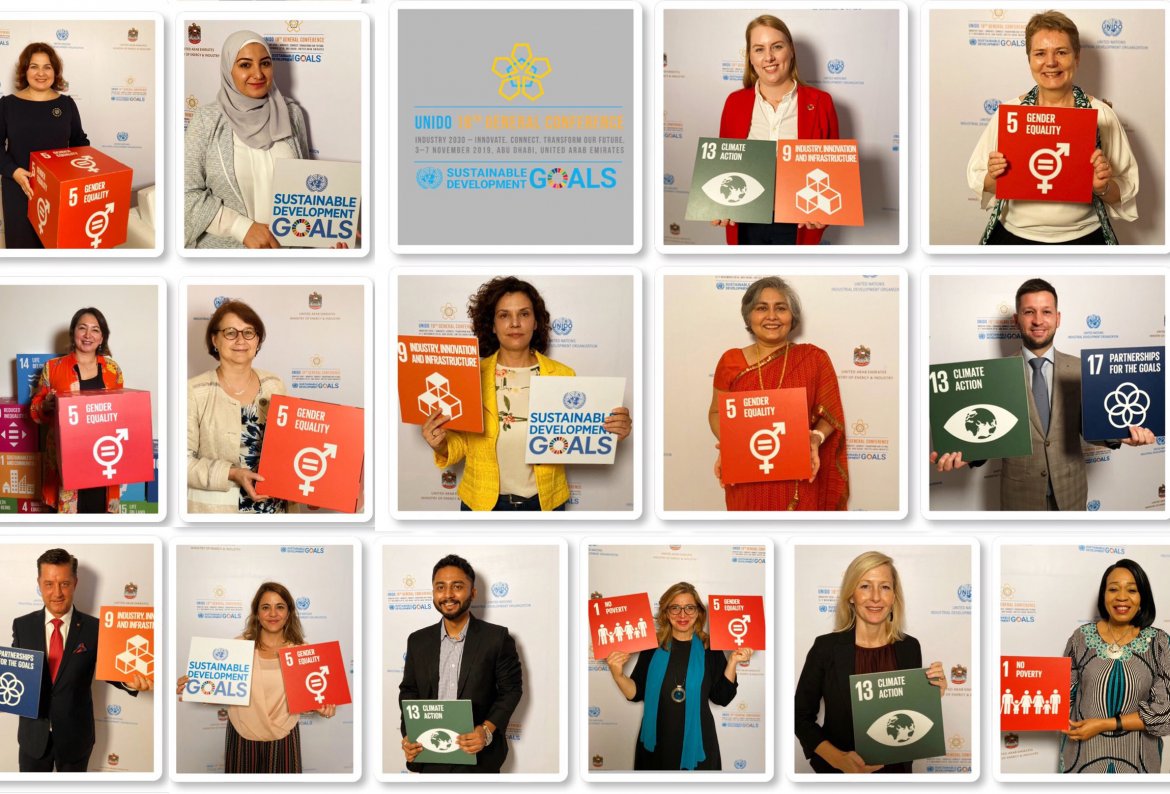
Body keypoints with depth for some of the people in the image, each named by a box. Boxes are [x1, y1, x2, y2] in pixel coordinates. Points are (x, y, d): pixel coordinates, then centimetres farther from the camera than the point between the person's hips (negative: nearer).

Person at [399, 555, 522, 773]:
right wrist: (408, 735, -6)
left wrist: (487, 730, -16)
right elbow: (409, 692, 10)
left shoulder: (497, 638, -4)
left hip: (480, 757, -2)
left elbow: (511, 688, -3)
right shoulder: (418, 641, 6)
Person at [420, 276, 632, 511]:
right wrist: (441, 446, -21)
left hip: (544, 501, 0)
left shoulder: (562, 375, -4)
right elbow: (463, 442, 0)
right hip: (483, 502, 0)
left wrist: (609, 434, -20)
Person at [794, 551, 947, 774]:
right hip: (840, 773, -3)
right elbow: (802, 717, -7)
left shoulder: (909, 647, -5)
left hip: (896, 769, 3)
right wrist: (838, 759, -20)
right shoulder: (826, 647, -13)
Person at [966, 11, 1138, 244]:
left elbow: (1125, 192, -3)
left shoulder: (1101, 114, -7)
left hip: (1084, 240, -1)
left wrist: (1103, 187, -22)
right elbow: (977, 180, 0)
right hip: (1014, 237, 1)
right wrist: (993, 177, -20)